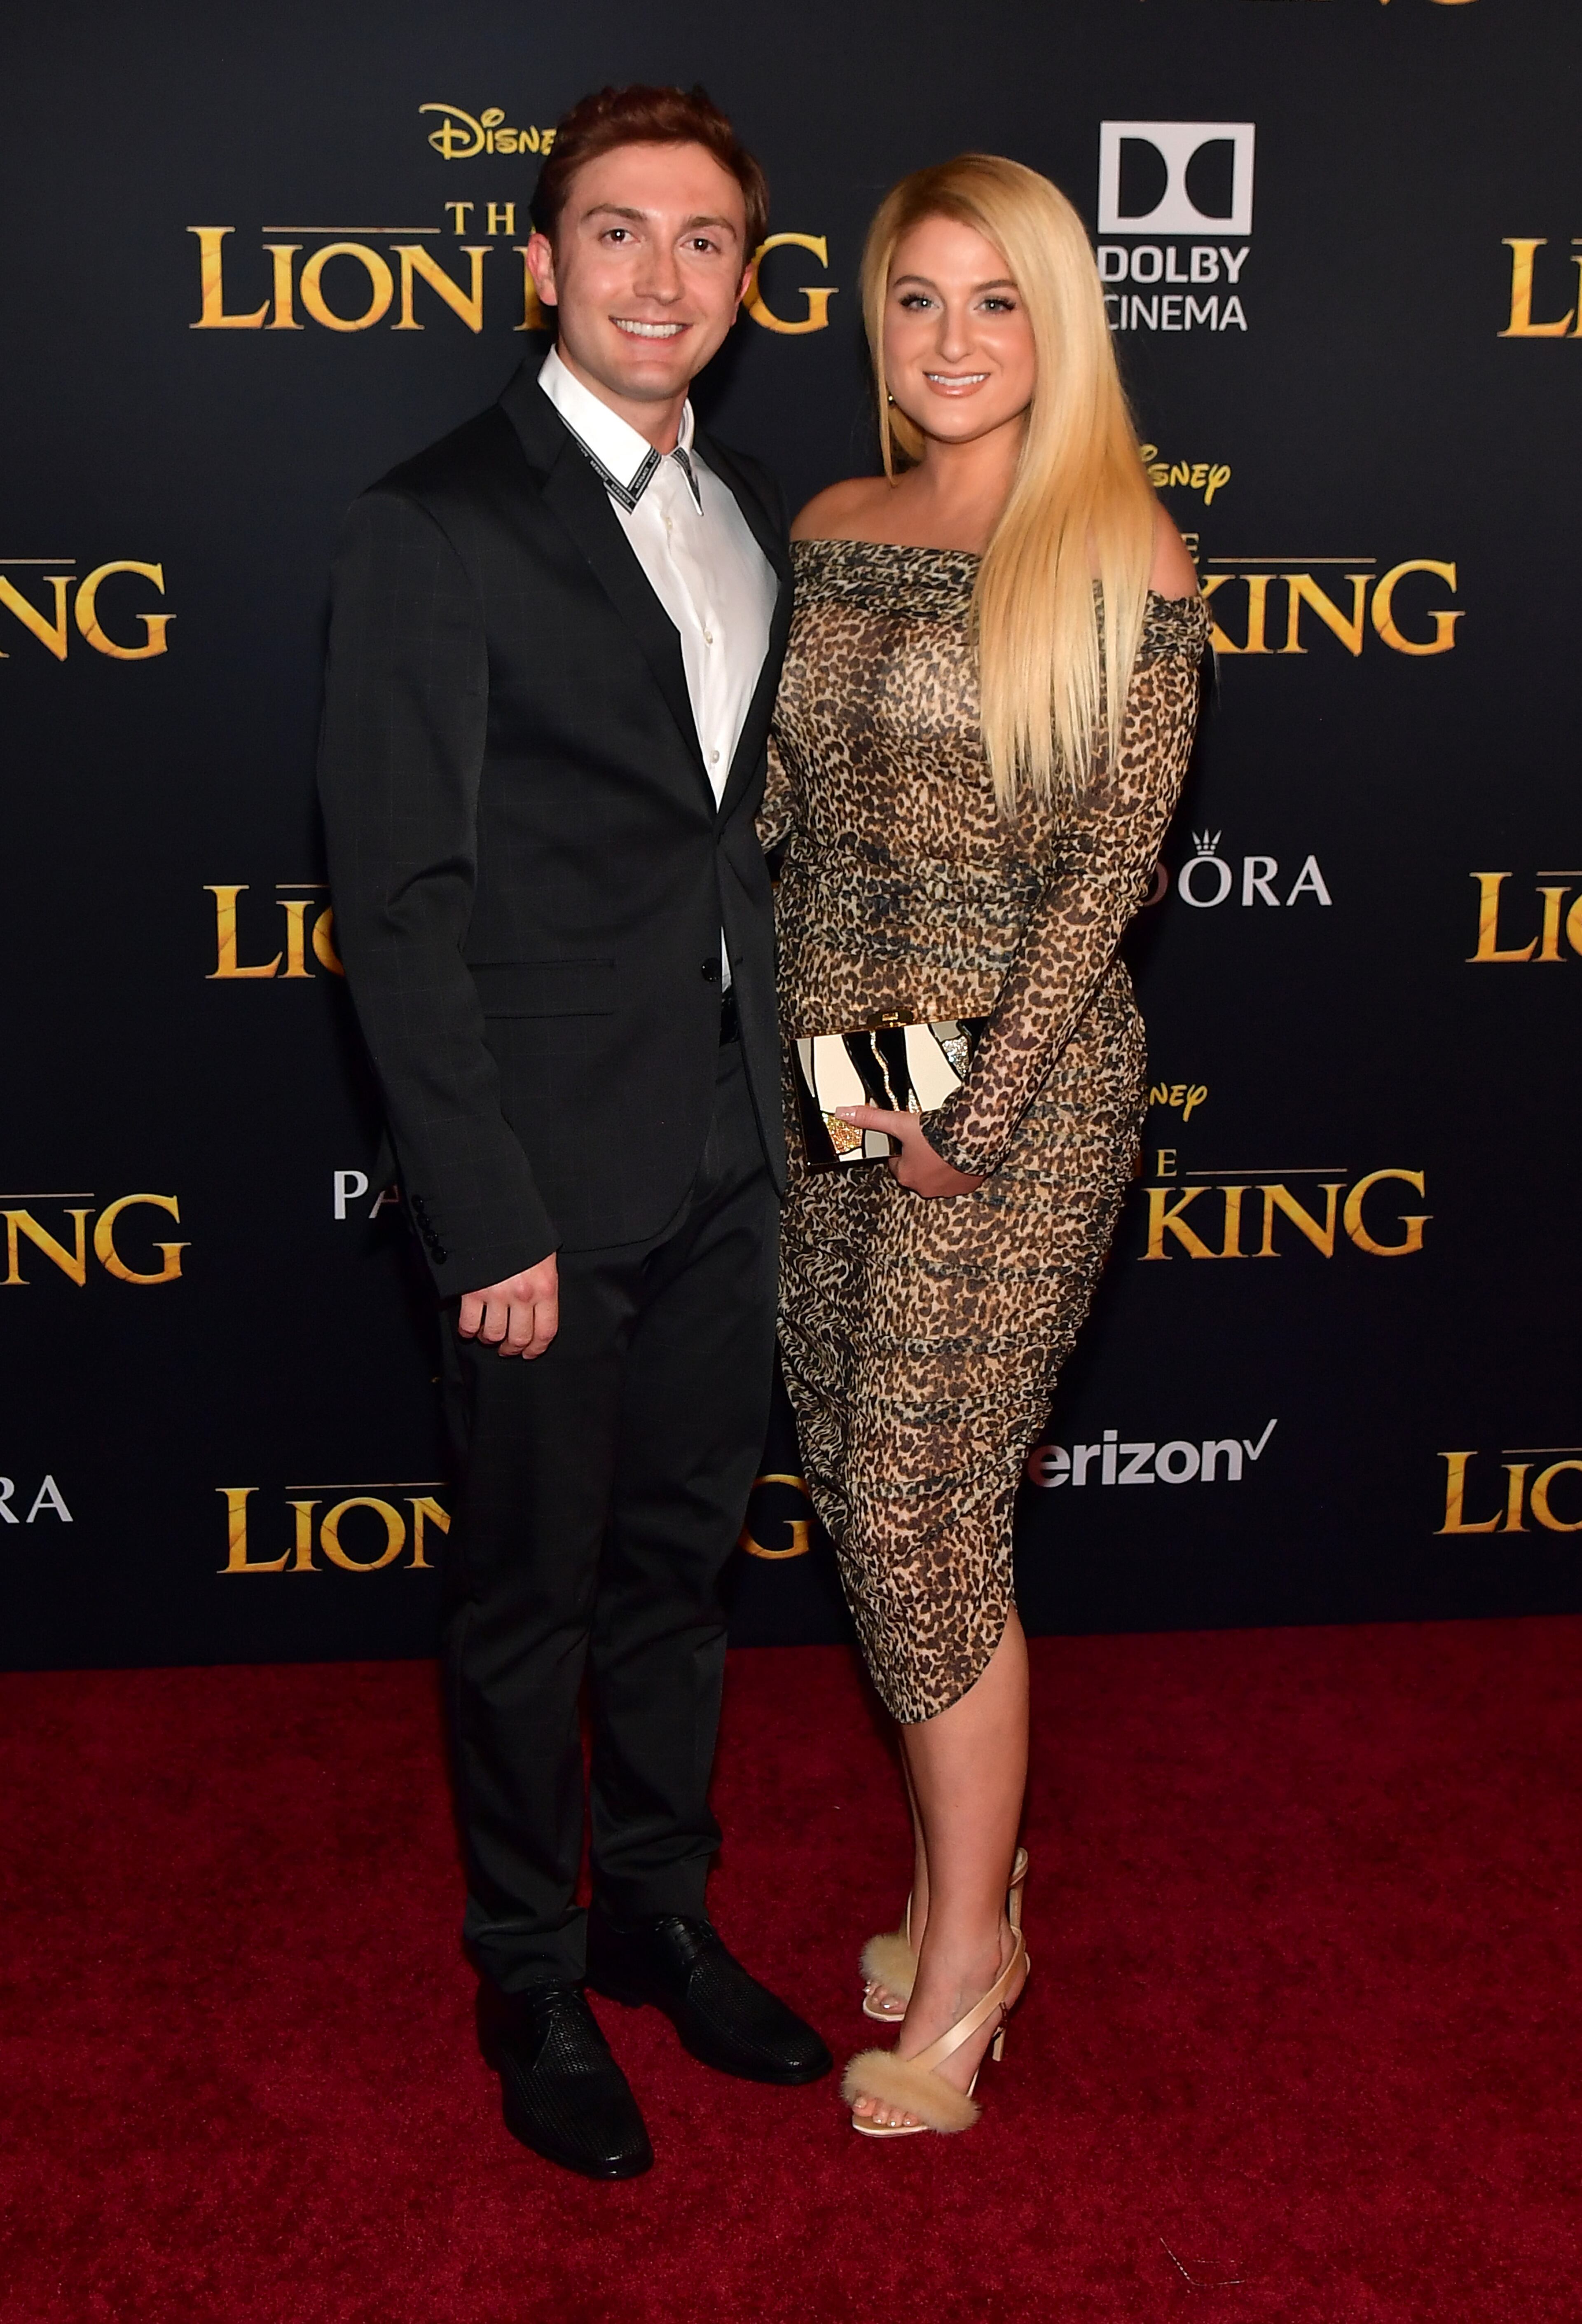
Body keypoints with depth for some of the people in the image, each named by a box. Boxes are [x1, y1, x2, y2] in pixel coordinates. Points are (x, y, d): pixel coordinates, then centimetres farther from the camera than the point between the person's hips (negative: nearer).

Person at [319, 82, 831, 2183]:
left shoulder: (754, 512, 9)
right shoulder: (435, 530, -13)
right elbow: (400, 905, -15)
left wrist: (779, 1091, 10)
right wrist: (490, 1223, -17)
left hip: (726, 1154, 7)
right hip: (553, 1165, -6)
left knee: (681, 1556, 19)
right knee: (534, 1593, 10)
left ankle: (660, 1910, 39)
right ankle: (532, 1976, 30)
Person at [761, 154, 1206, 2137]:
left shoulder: (1121, 559, -7)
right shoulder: (830, 535, 10)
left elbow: (1108, 865, -11)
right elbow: (780, 807, 13)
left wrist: (974, 1114, -14)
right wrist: (811, 1054, 4)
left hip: (1016, 1082, -6)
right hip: (826, 1066, 6)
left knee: (917, 1507, -4)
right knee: (864, 1481, 12)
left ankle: (967, 1953, 15)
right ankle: (962, 1864, 32)